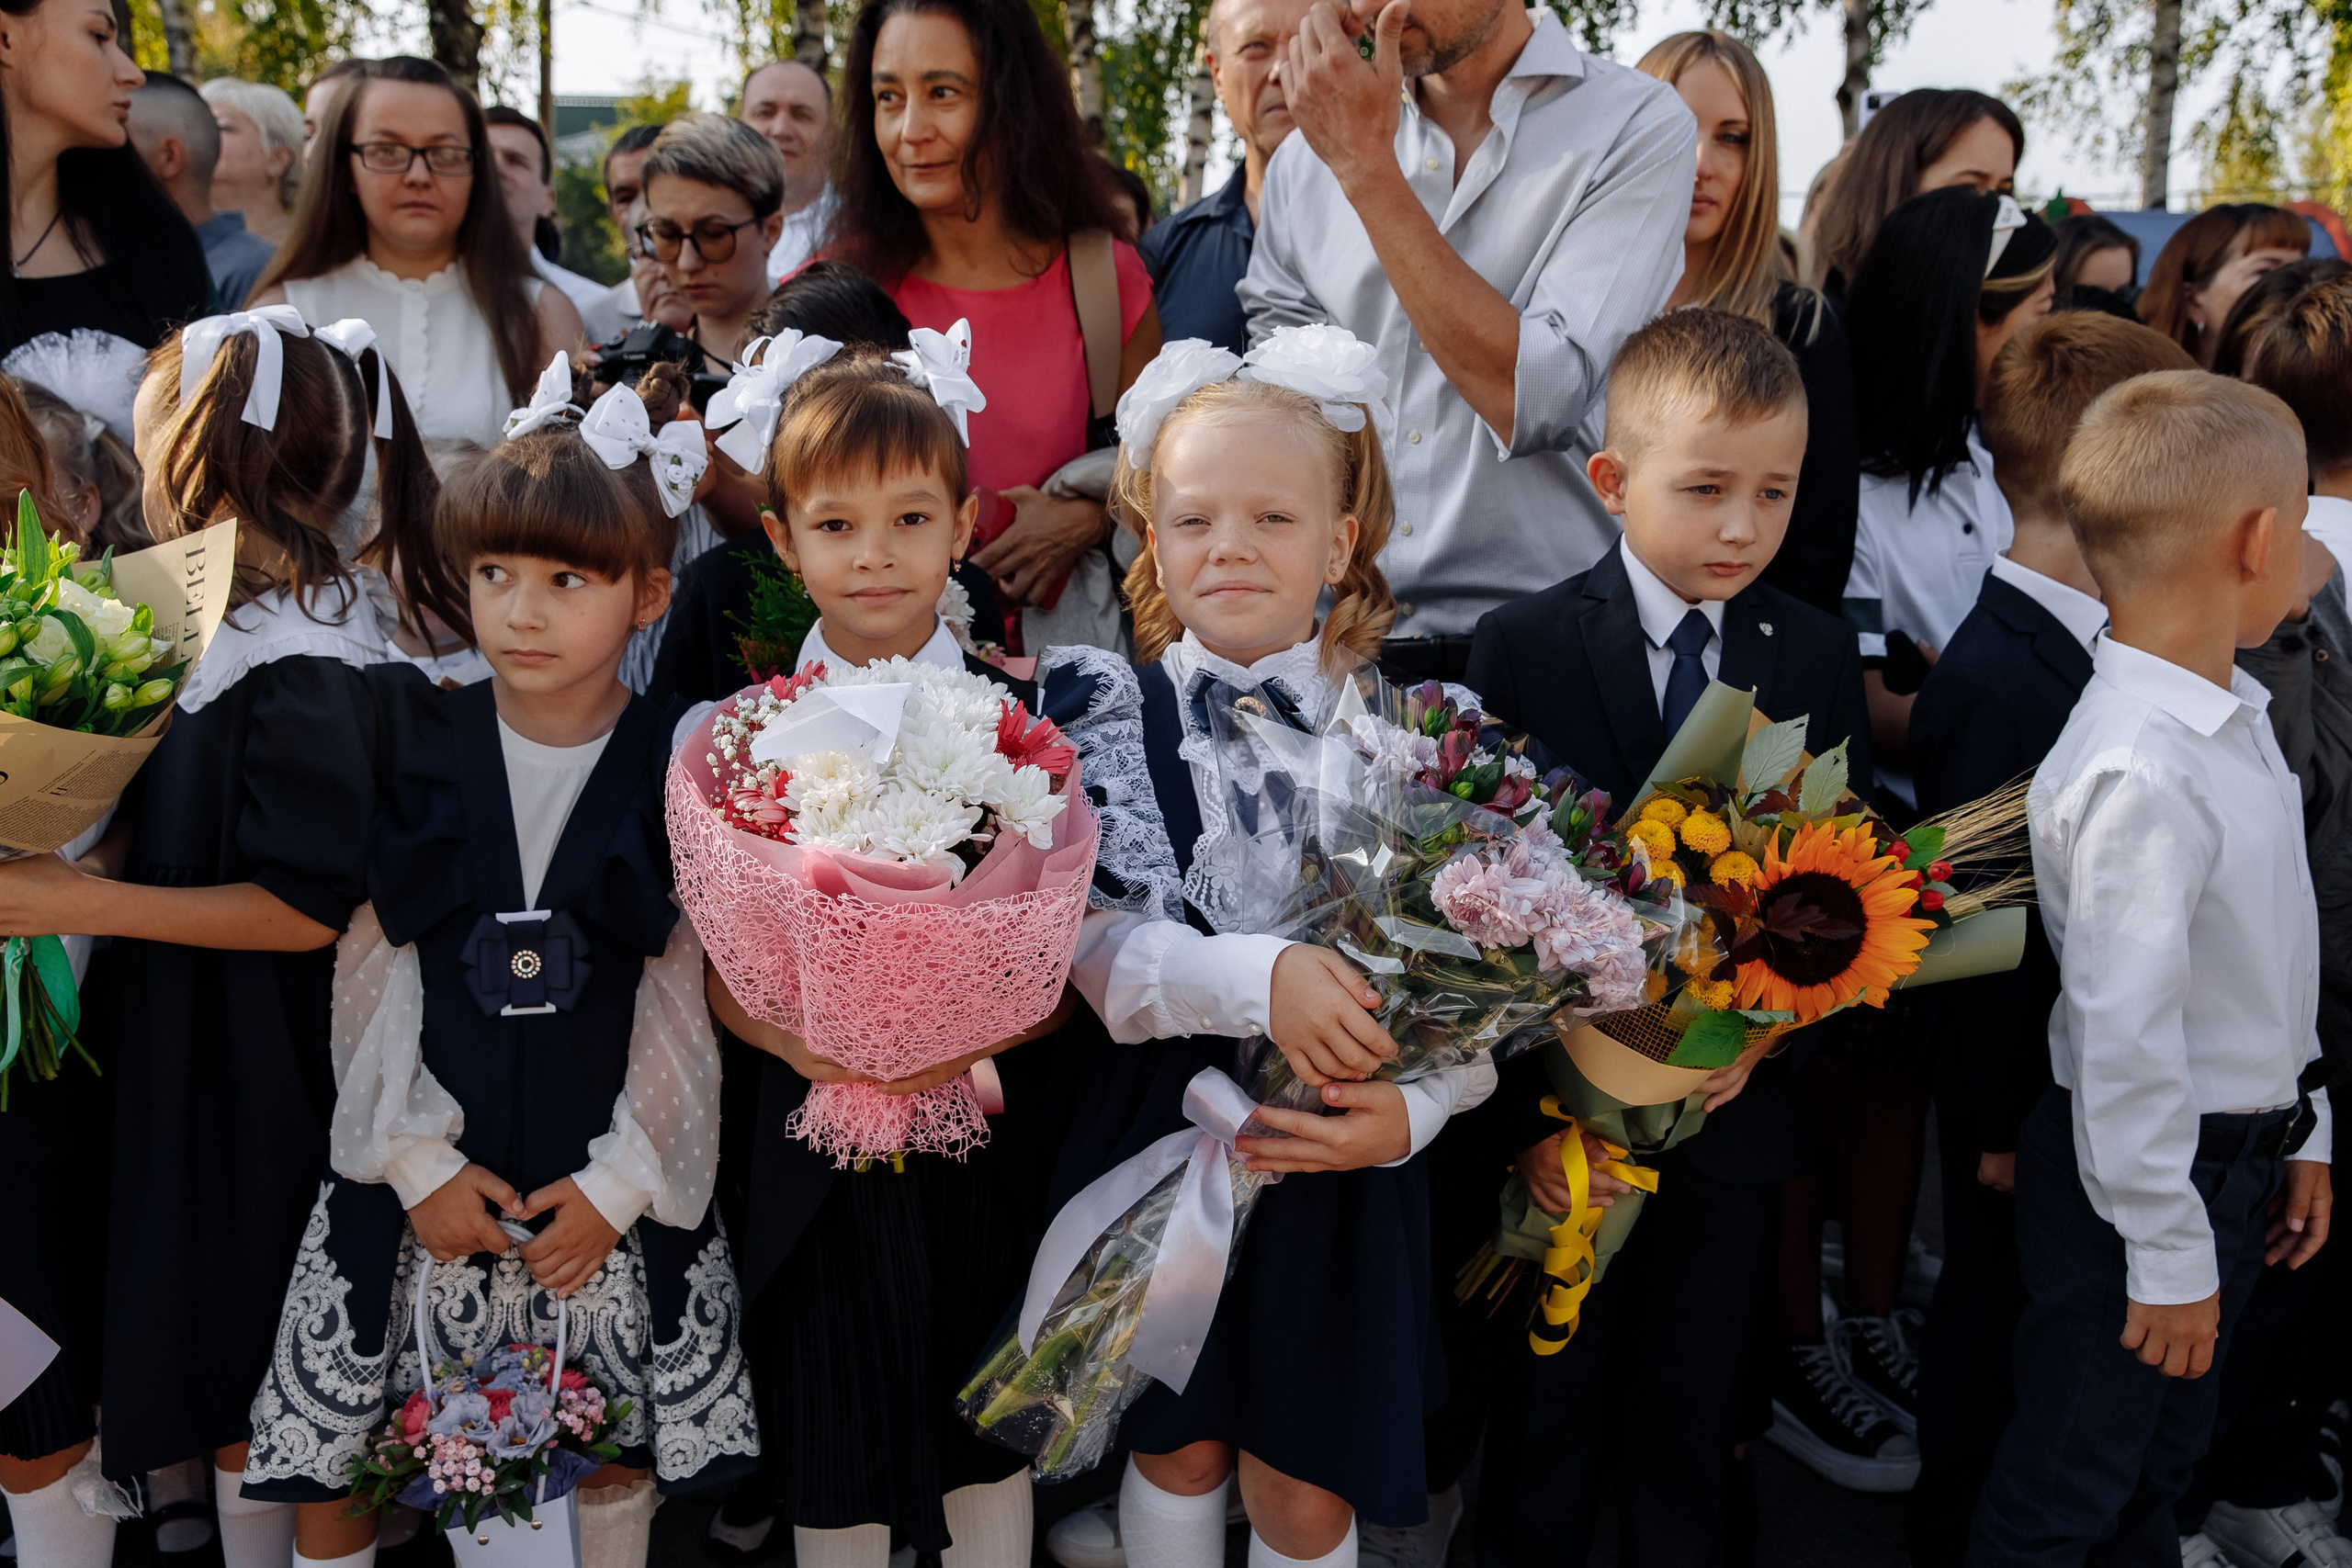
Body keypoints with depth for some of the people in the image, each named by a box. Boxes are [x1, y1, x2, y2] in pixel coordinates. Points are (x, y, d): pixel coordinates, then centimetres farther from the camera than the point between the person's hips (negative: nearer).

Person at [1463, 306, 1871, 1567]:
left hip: (1735, 1109, 3)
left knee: (1694, 1417, 21)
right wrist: (1531, 1104, -17)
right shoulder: (1521, 647, -11)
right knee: (1545, 1408, 17)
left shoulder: (1820, 657, -1)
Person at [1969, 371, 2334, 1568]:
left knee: (2162, 1461, 27)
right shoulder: (2142, 774, -29)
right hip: (2139, 1175, -9)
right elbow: (2124, 1034, -27)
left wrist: (2297, 1134, 17)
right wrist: (2168, 1257, -20)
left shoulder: (2237, 717, 2)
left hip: (2236, 1162, 9)